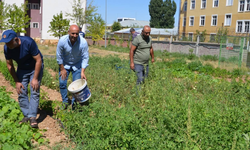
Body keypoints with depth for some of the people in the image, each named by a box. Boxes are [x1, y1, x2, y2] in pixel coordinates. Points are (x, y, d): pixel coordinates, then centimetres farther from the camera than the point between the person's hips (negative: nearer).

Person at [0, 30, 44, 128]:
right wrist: (17, 82, -6)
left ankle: (32, 117, -9)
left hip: (35, 67, -4)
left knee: (34, 92, -12)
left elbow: (38, 60, -24)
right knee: (21, 93, -2)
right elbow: (10, 65, -3)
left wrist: (35, 79, -23)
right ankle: (26, 115, 10)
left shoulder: (28, 42, -31)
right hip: (22, 69, 4)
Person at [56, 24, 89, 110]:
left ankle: (74, 103, 13)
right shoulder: (62, 41, -24)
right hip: (65, 64, 1)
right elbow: (59, 56, -11)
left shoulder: (83, 42, -26)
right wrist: (62, 69, -7)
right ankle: (65, 102, 15)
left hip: (77, 65, 0)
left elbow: (85, 58, -16)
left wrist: (82, 72, -22)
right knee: (62, 83, -5)